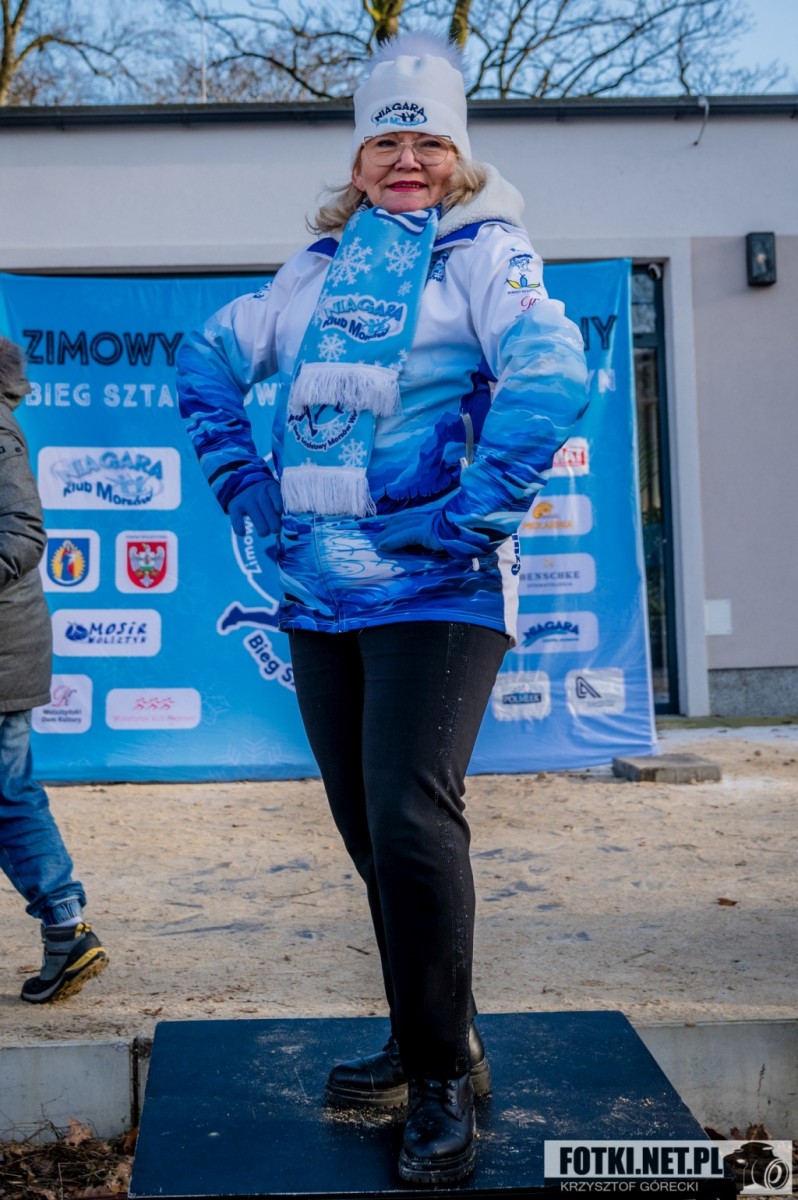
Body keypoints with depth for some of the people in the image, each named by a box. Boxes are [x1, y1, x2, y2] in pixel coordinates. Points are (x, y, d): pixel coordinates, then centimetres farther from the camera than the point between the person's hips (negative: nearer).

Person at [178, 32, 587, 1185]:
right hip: (322, 593, 6)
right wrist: (245, 485, 11)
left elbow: (552, 370, -16)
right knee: (370, 834, 12)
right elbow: (206, 363, 24)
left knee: (411, 823, -13)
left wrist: (475, 516, -19)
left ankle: (445, 1076, 6)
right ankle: (429, 1041, 29)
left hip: (437, 593, -6)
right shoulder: (319, 266, 17)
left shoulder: (485, 249, 1)